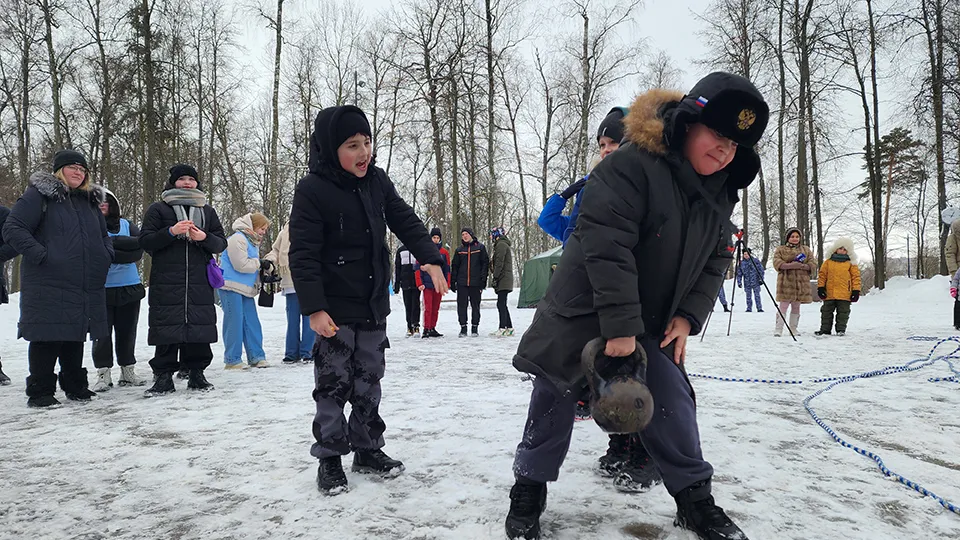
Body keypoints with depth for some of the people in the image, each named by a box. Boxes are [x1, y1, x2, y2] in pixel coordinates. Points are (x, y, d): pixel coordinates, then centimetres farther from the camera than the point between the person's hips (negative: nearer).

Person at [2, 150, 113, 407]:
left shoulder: (90, 201, 19)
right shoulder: (38, 195, -3)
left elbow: (103, 235, 30)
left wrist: (106, 255, 11)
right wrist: (39, 254, -18)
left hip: (85, 286, 6)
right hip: (47, 285, -6)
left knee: (75, 336, 13)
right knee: (47, 336, -3)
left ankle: (75, 386, 24)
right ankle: (40, 391, 8)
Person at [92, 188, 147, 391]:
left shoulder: (126, 224, 10)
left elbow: (139, 250, -5)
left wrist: (112, 244, -13)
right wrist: (128, 243, -14)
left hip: (130, 287, 3)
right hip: (101, 289, -3)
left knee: (127, 332, 10)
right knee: (102, 333, 0)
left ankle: (128, 372, 20)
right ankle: (103, 374, 9)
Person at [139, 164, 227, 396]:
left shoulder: (208, 211, 19)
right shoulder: (158, 209, 11)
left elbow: (221, 244, 14)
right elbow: (145, 241, 2)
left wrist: (204, 238, -7)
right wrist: (171, 232, -13)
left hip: (200, 283, 2)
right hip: (166, 282, -2)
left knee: (199, 326, 0)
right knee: (167, 331, -4)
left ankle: (196, 372, 11)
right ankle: (164, 376, 5)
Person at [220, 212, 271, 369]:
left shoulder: (253, 242, 19)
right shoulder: (237, 239, -12)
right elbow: (241, 265, -19)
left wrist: (264, 266, 4)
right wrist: (260, 263, -9)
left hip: (246, 288, 9)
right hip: (231, 286, -9)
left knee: (252, 322, 6)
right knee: (235, 322, -6)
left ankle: (256, 356, 11)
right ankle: (232, 360, 0)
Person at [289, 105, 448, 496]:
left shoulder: (377, 181, 3)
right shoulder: (312, 190, -15)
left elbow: (406, 221, 8)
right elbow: (303, 255, -17)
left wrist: (429, 258, -5)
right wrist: (314, 308, -22)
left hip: (375, 305, 6)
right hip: (335, 309, -5)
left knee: (368, 382, 15)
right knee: (333, 384, 4)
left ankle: (368, 449, 28)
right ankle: (330, 458, 18)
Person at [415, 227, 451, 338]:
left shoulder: (444, 252, 9)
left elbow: (447, 270, 12)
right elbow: (417, 268, -2)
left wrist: (447, 284, 5)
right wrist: (419, 283, -9)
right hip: (427, 284, -3)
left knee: (436, 308, 8)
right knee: (428, 307, -8)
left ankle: (432, 329, 15)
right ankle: (426, 329, -6)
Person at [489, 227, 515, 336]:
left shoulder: (501, 244, -8)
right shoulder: (504, 245, 24)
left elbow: (499, 263, -16)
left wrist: (495, 278, -16)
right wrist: (496, 278, 23)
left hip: (503, 281, -10)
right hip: (505, 281, 10)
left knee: (501, 304, -12)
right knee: (502, 304, 12)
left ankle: (502, 329, -15)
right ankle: (509, 328, 15)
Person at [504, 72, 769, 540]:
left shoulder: (720, 194, 2)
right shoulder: (629, 167, -24)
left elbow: (714, 263, 8)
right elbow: (606, 247, -30)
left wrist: (688, 316, -6)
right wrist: (619, 326, -30)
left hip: (653, 322, 6)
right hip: (582, 311, -6)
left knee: (671, 401, 3)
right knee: (554, 400, 2)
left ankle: (694, 499, 22)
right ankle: (529, 490, 21)